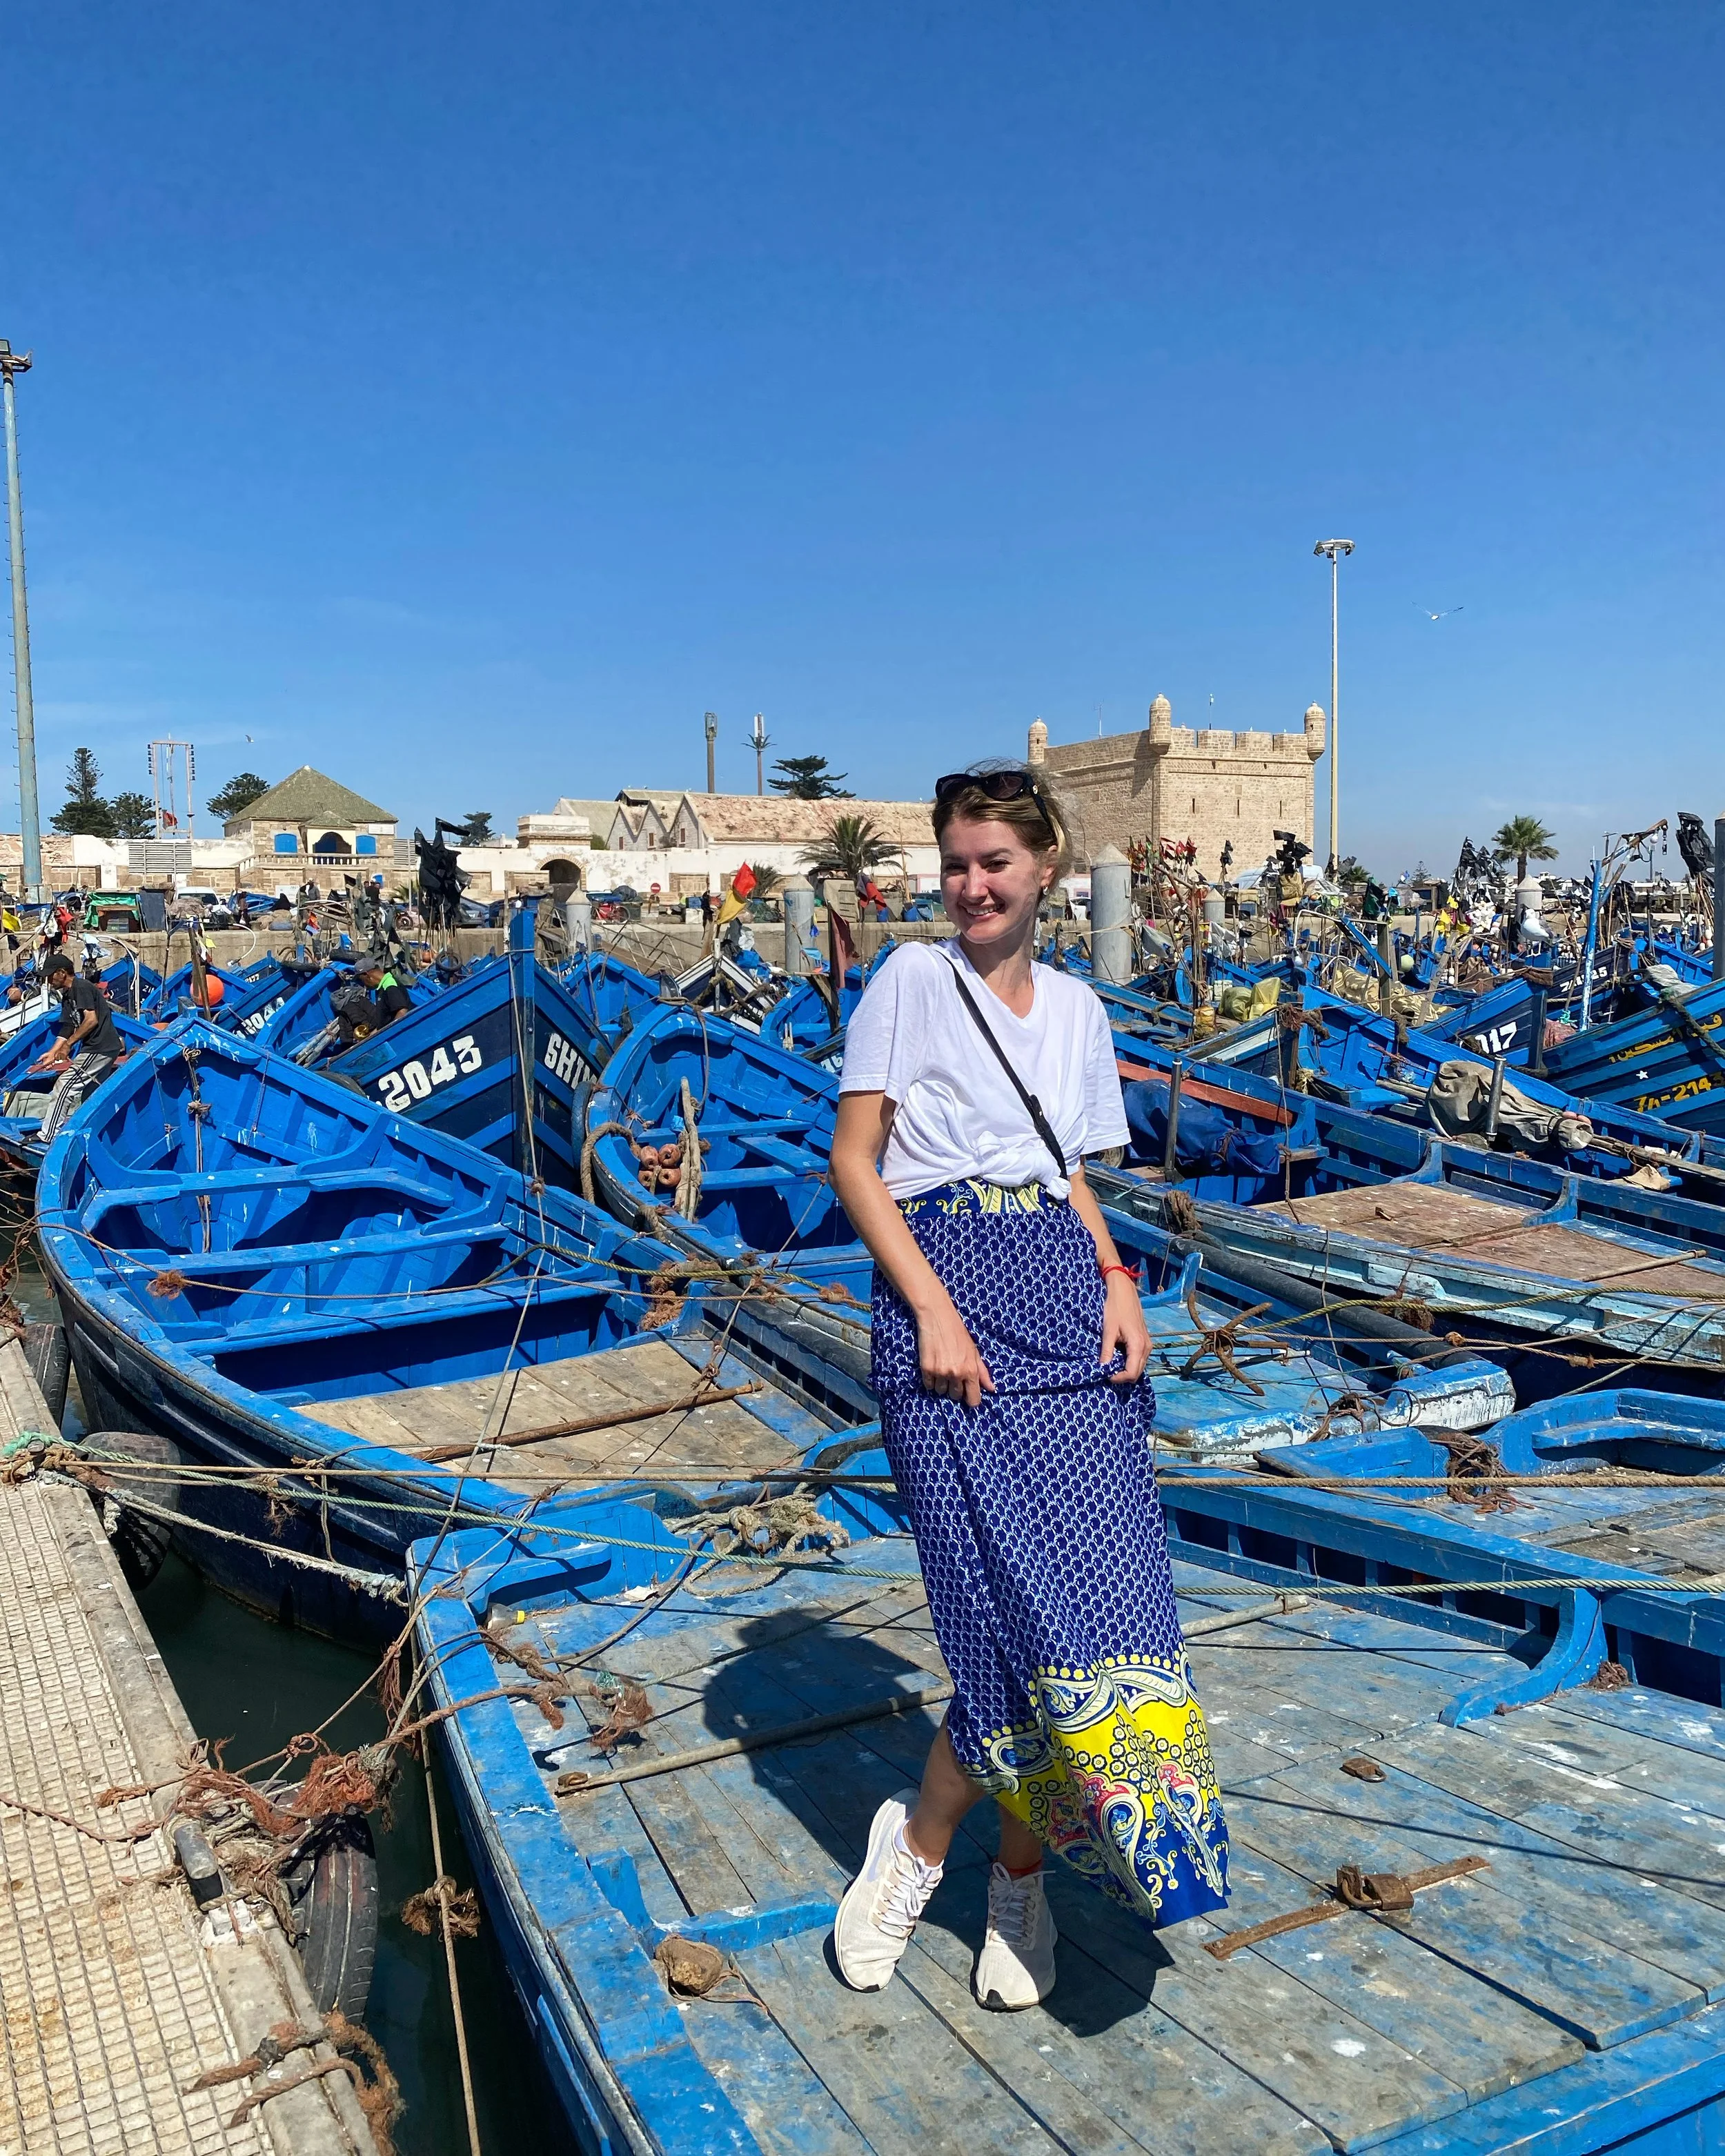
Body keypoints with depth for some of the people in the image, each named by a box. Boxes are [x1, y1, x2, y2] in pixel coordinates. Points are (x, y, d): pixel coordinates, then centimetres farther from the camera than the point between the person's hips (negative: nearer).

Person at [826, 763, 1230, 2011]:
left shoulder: (1077, 1008, 17)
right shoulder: (910, 980, 2)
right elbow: (853, 1159, -3)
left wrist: (1119, 1284, 1)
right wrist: (933, 1307, -13)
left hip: (1065, 1290, 5)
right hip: (944, 1289, -4)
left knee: (1096, 1588, -2)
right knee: (1024, 1602, -10)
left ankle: (1002, 1872, 18)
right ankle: (916, 1841, 17)